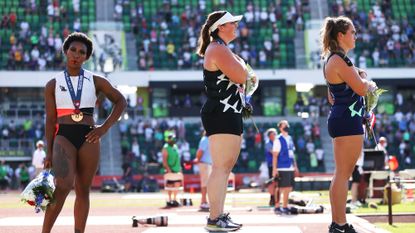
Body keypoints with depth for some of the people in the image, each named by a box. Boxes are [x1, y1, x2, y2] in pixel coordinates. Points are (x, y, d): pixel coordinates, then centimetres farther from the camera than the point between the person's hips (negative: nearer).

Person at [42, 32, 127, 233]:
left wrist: (104, 127, 2)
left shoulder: (95, 81, 9)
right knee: (63, 185, -22)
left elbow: (120, 102, 13)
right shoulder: (53, 84, 8)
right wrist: (49, 152, 1)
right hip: (63, 136, -2)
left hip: (88, 138, 2)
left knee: (83, 190, 4)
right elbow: (50, 120, 6)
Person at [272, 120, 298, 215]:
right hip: (282, 169, -7)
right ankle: (277, 207, 1)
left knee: (288, 188, 9)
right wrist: (274, 169, -16)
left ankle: (285, 207, 19)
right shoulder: (278, 140, -6)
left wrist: (295, 166, 17)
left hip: (290, 168, 7)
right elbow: (275, 155, -10)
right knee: (280, 188, -5)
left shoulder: (290, 139, 15)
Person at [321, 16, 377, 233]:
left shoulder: (332, 60, 18)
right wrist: (369, 82, 1)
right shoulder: (340, 60, -14)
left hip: (339, 118, 11)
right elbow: (361, 88, -19)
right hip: (348, 120, -11)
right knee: (343, 174, -9)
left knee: (341, 174, 12)